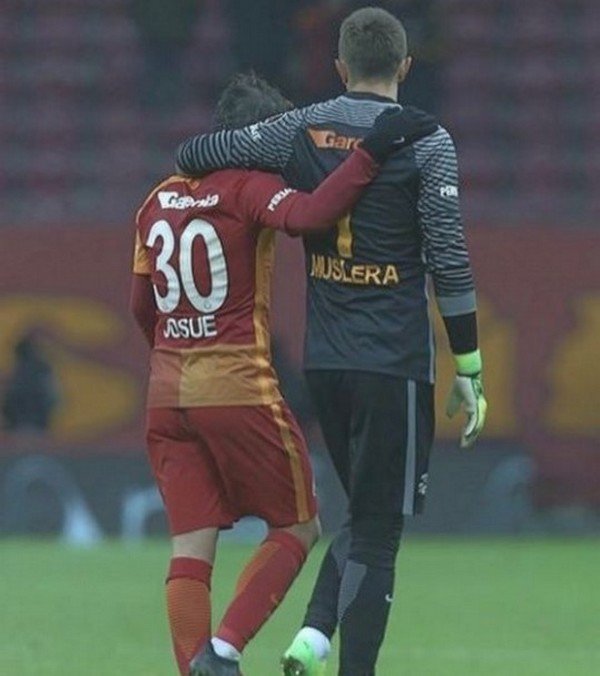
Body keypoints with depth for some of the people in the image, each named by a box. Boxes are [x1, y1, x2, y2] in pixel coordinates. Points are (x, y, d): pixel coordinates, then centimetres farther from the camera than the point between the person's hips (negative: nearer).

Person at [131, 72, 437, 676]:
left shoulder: (159, 200, 12)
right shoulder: (247, 189, -8)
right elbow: (306, 215, -29)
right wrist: (371, 153, -25)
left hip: (167, 394, 6)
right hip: (239, 390, -6)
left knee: (191, 549, 4)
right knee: (297, 529, 8)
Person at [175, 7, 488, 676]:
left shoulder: (302, 130, 5)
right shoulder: (426, 143, -6)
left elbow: (190, 156, 4)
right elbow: (449, 263, -8)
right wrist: (468, 371, -4)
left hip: (324, 362, 5)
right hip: (393, 364, -5)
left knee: (366, 515, 19)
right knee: (377, 529, -1)